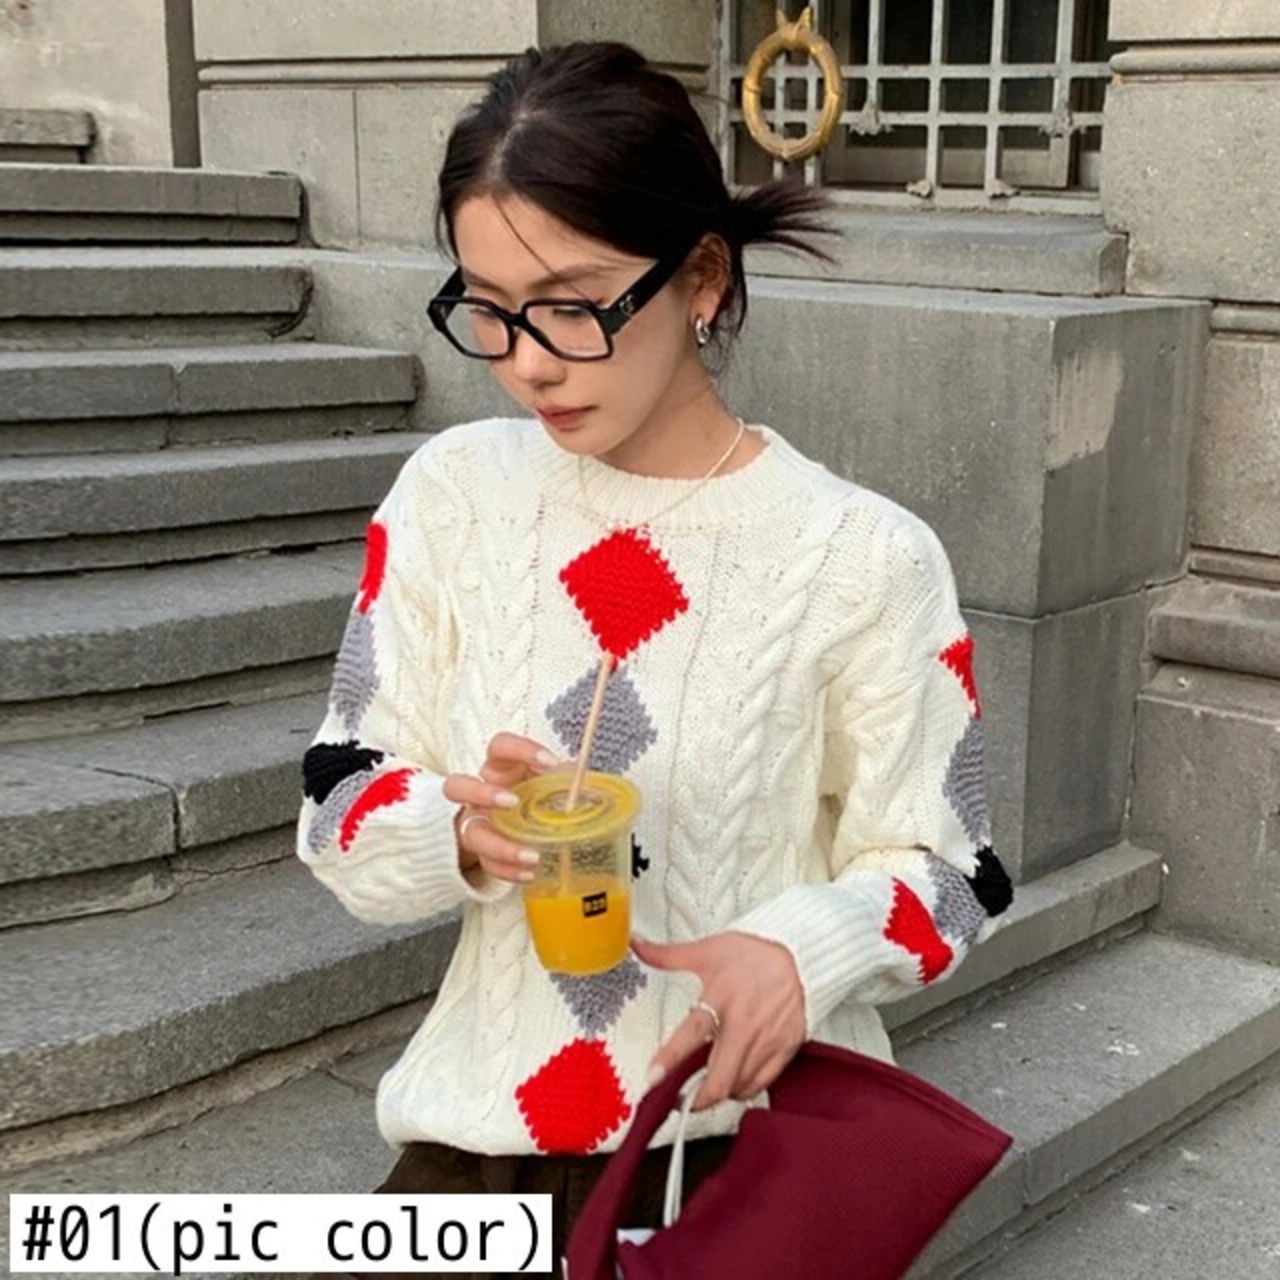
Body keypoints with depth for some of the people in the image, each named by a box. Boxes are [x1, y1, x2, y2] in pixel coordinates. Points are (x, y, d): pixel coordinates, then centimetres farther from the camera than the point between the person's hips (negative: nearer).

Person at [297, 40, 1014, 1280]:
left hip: (756, 1136, -2)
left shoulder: (865, 555, -12)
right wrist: (459, 833, -23)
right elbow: (341, 818, -1)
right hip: (482, 1123, 3)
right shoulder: (451, 495, -5)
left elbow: (941, 876, -5)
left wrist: (802, 948, -26)